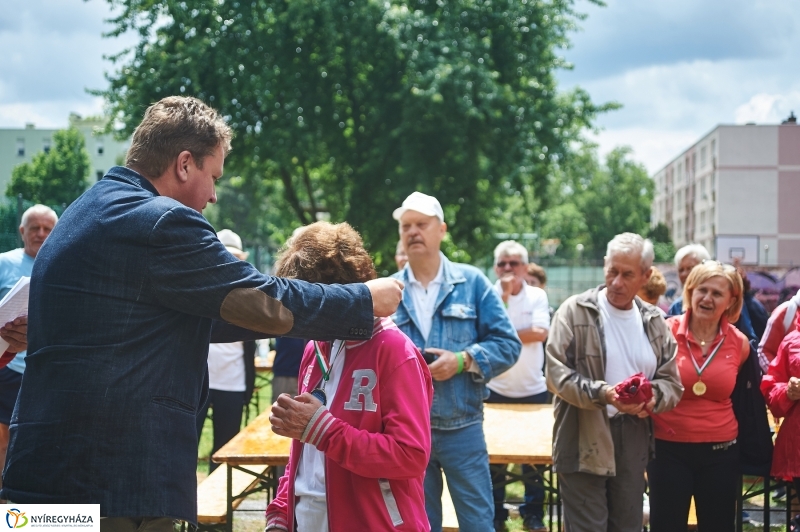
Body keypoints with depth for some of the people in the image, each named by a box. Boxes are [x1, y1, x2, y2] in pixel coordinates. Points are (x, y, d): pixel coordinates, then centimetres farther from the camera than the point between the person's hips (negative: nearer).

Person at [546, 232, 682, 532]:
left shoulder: (654, 322, 10)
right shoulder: (575, 311, -5)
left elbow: (672, 382, 8)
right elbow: (557, 373, -11)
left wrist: (653, 397, -15)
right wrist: (603, 393, -25)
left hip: (633, 442, 5)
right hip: (584, 444, -5)